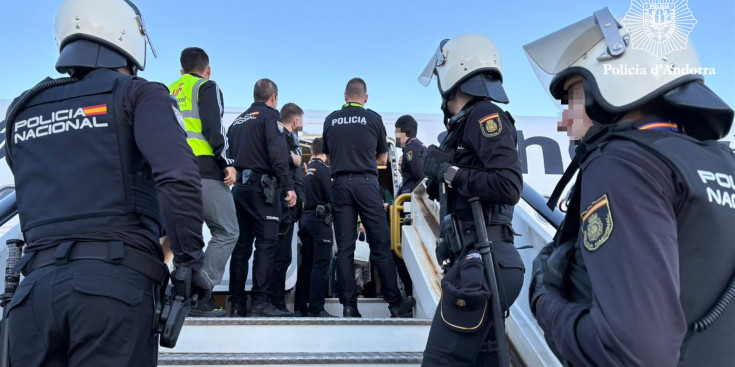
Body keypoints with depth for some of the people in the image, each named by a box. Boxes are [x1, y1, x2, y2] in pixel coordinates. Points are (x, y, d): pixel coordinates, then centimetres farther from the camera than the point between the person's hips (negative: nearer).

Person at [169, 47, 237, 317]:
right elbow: (214, 128, -11)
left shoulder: (169, 92, 23)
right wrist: (227, 162, -10)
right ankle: (200, 296, -12)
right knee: (227, 231, -4)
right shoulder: (207, 87, 3)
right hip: (204, 170, -7)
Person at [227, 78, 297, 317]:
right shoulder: (270, 116, -1)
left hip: (238, 187, 7)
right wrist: (289, 186, -16)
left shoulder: (238, 121, 21)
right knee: (266, 243, -8)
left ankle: (237, 304, 9)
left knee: (241, 245, 7)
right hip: (261, 186, -7)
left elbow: (230, 154, 19)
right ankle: (260, 301, -13)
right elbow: (278, 154, -14)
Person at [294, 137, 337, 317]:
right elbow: (330, 196, -13)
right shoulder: (323, 168, -10)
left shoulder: (307, 168, 12)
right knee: (321, 264, -7)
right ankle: (316, 308, -8)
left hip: (306, 218, 8)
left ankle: (300, 306, 16)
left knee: (306, 263, 11)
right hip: (320, 219, -8)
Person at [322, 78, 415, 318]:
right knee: (381, 246, 2)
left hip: (340, 183, 2)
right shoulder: (374, 119, 2)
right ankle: (395, 303, 6)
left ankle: (349, 306, 4)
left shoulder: (331, 120, 8)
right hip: (366, 183, -2)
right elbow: (383, 159, 11)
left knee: (344, 248, 4)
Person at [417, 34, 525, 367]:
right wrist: (435, 169, 2)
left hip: (481, 263, -10)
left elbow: (509, 187, -19)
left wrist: (449, 171, -12)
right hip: (478, 261, 10)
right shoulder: (465, 124, 19)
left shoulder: (484, 115, -7)